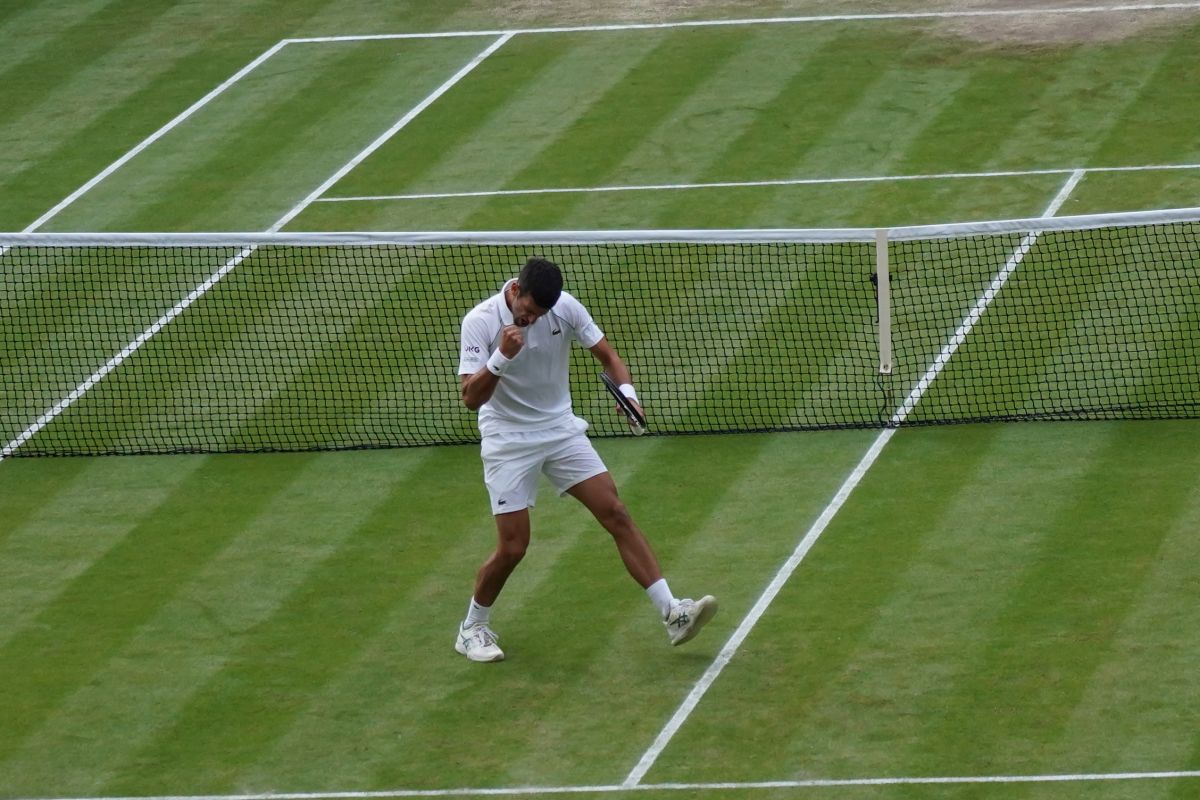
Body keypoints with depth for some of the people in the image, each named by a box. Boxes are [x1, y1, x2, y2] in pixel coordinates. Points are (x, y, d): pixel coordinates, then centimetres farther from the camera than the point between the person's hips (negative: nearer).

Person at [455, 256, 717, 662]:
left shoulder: (565, 308, -10)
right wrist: (501, 357, -39)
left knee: (616, 514, -6)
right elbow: (471, 398, -23)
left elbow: (608, 356, 0)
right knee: (512, 546, -7)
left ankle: (672, 613, -8)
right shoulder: (480, 322, -18)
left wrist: (627, 392, -21)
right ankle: (472, 628, 17)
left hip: (561, 430, 4)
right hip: (508, 441, -4)